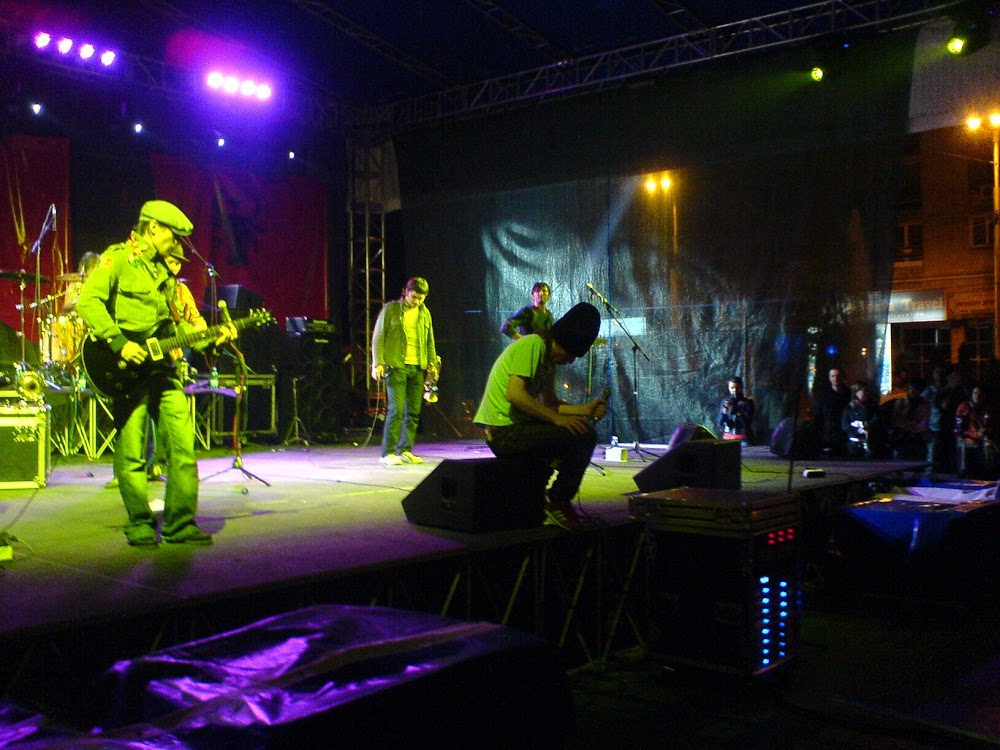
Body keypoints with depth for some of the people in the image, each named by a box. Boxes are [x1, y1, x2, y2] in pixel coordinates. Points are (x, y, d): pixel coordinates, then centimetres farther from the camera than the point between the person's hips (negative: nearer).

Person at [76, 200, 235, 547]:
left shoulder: (164, 273, 21)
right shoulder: (118, 258, -2)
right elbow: (88, 301, -14)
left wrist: (212, 337, 7)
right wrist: (119, 343, -20)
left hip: (163, 369, 7)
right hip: (128, 369, -7)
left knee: (183, 446, 1)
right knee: (131, 454, -1)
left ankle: (180, 523, 9)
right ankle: (140, 525, 11)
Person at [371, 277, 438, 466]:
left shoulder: (424, 313, 15)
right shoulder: (391, 309, 1)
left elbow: (429, 342, 20)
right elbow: (378, 337, -1)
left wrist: (432, 363, 9)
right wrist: (378, 363, -9)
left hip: (418, 368, 5)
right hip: (396, 367, -5)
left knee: (413, 412, 5)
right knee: (396, 410, -11)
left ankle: (405, 451, 14)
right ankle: (388, 453, -6)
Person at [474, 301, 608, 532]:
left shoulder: (549, 358, 17)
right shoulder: (532, 345, -14)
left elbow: (549, 403, 17)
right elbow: (515, 394, -25)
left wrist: (585, 409, 2)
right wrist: (558, 419, -23)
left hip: (515, 428, 10)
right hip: (504, 431, -10)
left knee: (584, 427, 16)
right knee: (583, 436, -20)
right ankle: (557, 503, -5)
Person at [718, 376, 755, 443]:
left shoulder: (748, 402, -2)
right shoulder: (725, 401, 5)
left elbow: (747, 422, -9)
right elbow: (720, 423, 0)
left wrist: (738, 412, -21)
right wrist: (725, 409, -16)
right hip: (728, 438, 2)